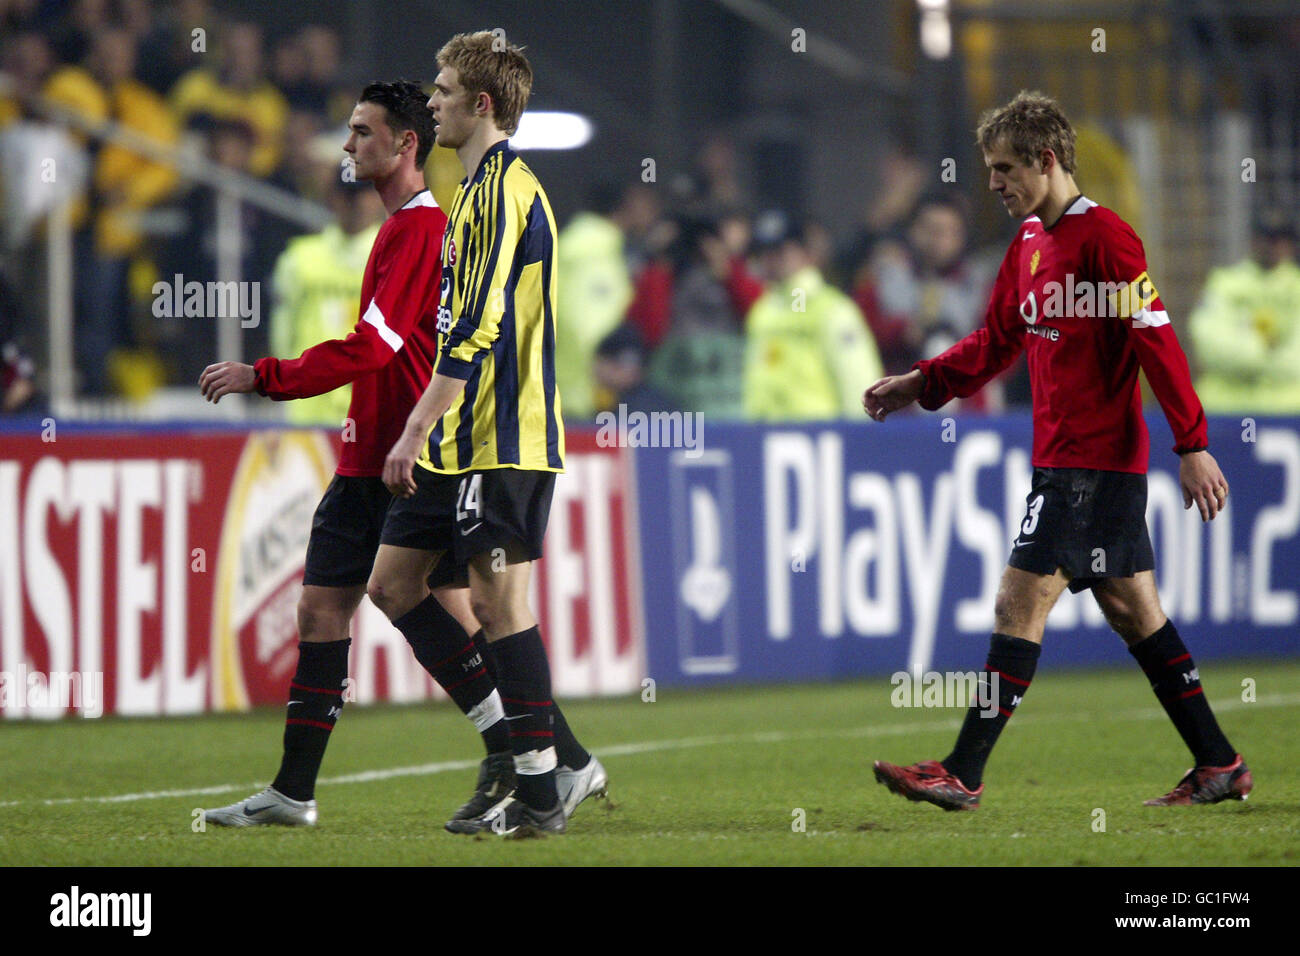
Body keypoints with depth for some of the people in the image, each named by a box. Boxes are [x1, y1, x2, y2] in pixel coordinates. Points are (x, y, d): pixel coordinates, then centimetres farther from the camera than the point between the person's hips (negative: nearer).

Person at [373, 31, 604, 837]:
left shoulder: (505, 189, -15)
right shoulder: (480, 187, 18)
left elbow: (479, 327, -22)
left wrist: (417, 431, -23)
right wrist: (424, 426, 24)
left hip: (503, 441, -10)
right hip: (464, 440, 10)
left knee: (498, 600, -7)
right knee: (393, 582, 8)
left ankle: (542, 790, -1)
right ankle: (558, 758, 10)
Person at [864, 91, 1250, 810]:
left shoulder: (1104, 237, -14)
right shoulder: (1030, 242, 14)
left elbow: (1155, 339, -17)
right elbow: (996, 340, 24)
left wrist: (1192, 445, -19)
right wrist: (922, 384, 13)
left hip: (1092, 463, -9)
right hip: (1064, 459, 9)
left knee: (1020, 603, -9)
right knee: (1133, 611, 11)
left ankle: (962, 775, -8)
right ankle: (1219, 766, 14)